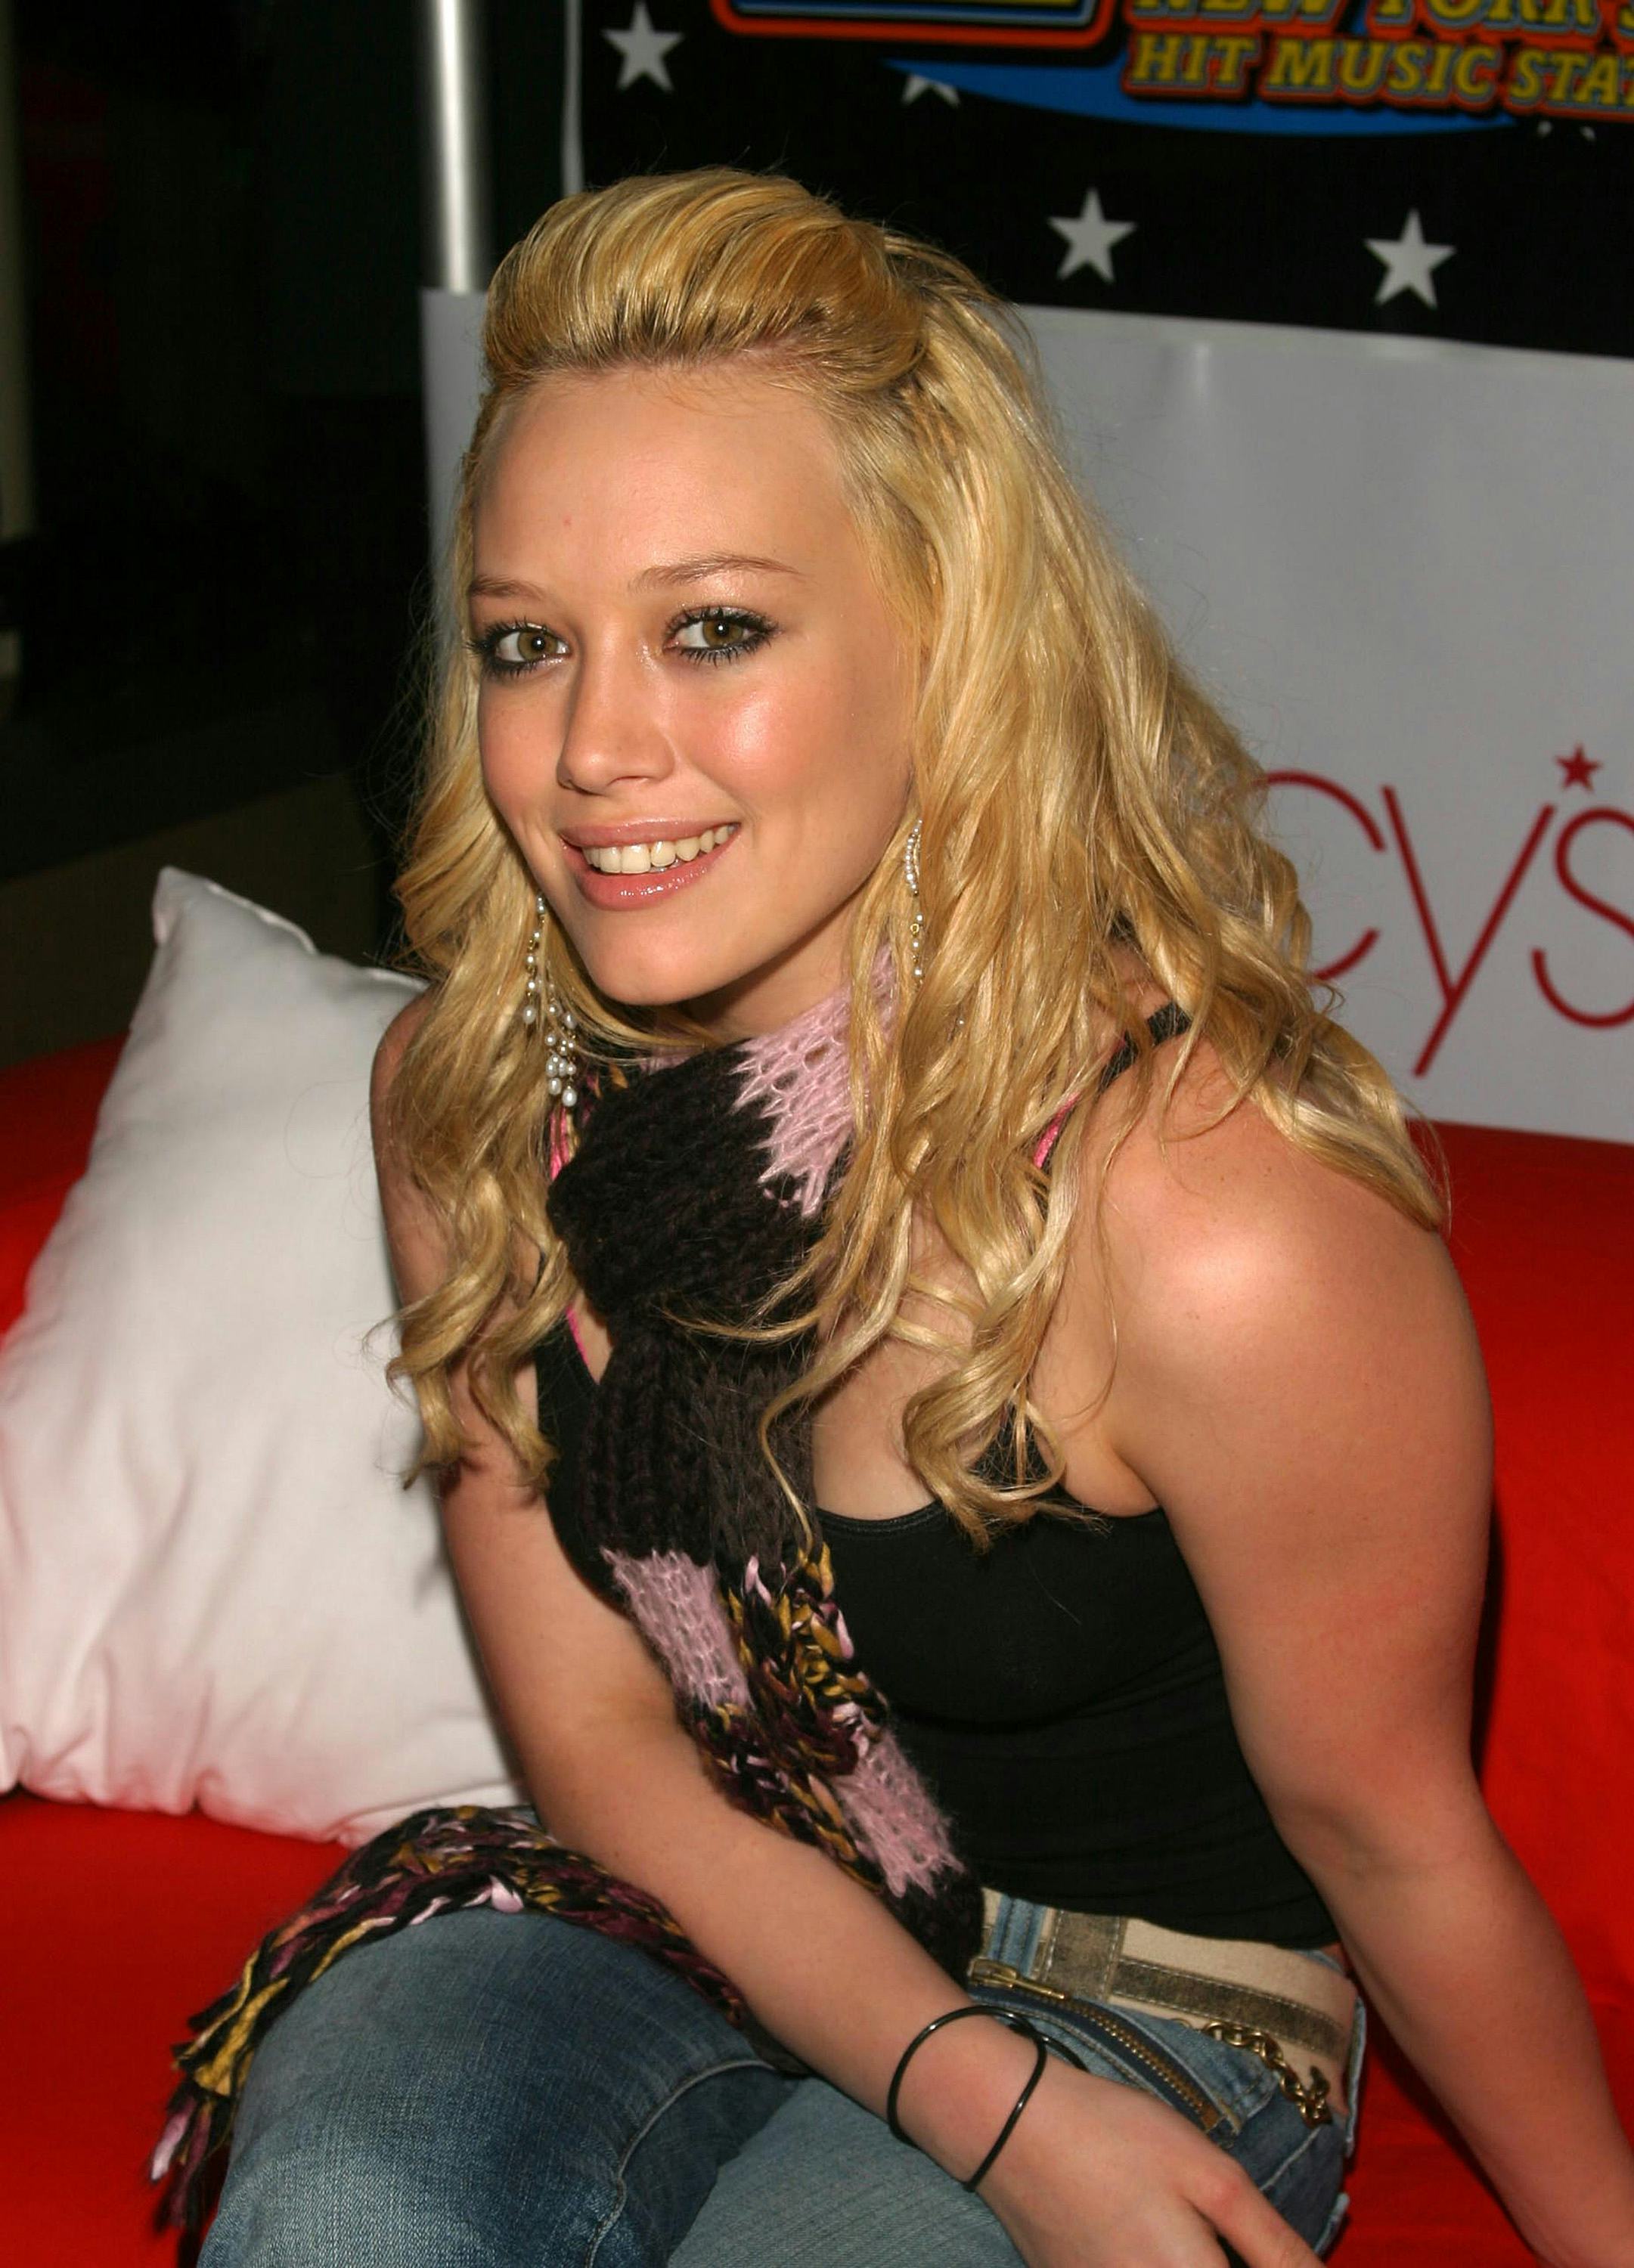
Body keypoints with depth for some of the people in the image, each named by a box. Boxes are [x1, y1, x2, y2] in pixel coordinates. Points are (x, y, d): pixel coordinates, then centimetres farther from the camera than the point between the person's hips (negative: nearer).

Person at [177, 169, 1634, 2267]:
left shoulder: (1220, 1225, -28)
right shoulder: (467, 1103, -10)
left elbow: (1390, 1839, -11)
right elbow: (597, 1726, -3)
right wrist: (976, 2096, -17)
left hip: (1136, 2009, -3)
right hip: (670, 1929, 3)